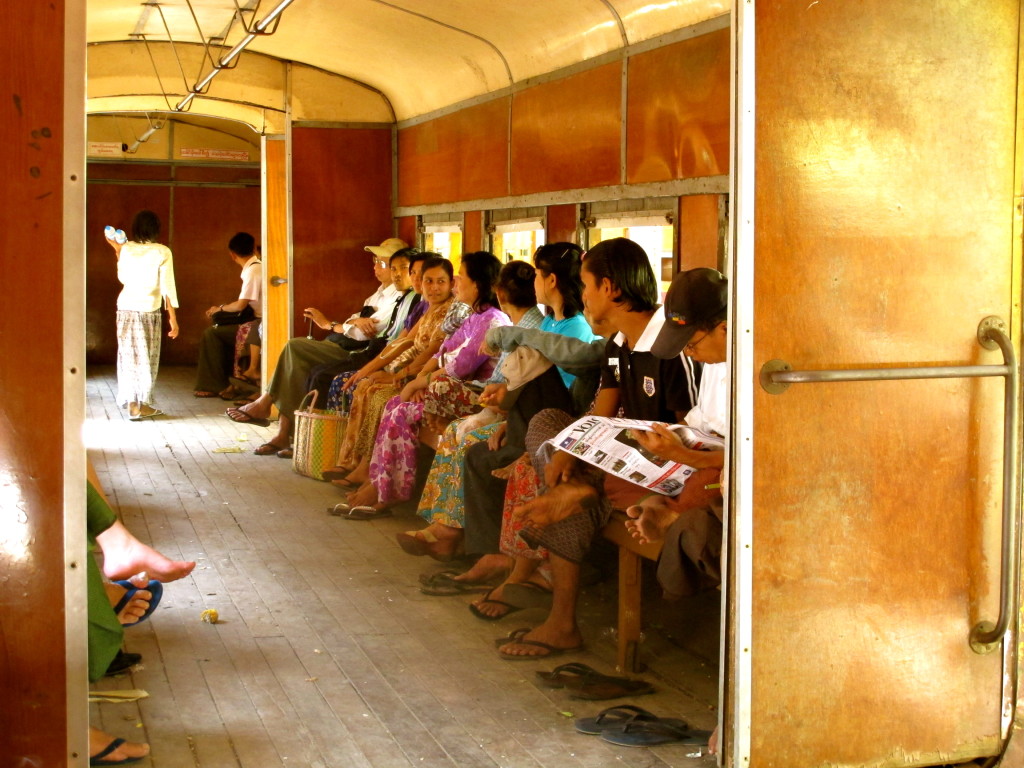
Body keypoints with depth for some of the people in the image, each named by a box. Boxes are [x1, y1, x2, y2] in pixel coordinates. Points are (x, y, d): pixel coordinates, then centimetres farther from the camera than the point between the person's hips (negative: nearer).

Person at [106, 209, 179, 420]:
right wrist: (173, 318, -8)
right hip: (149, 310, -2)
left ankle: (132, 404, 5)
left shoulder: (126, 249, 1)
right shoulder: (162, 252, -7)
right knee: (147, 359, 8)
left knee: (129, 356, 8)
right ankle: (143, 404, 12)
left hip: (126, 308, 2)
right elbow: (167, 286, -10)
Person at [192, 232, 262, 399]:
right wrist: (224, 307, 15)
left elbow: (240, 305, -19)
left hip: (259, 324, -10)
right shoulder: (257, 266, 14)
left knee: (211, 334, -8)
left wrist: (221, 308, -2)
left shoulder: (253, 271, -16)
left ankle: (217, 386, -2)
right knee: (220, 332, 20)